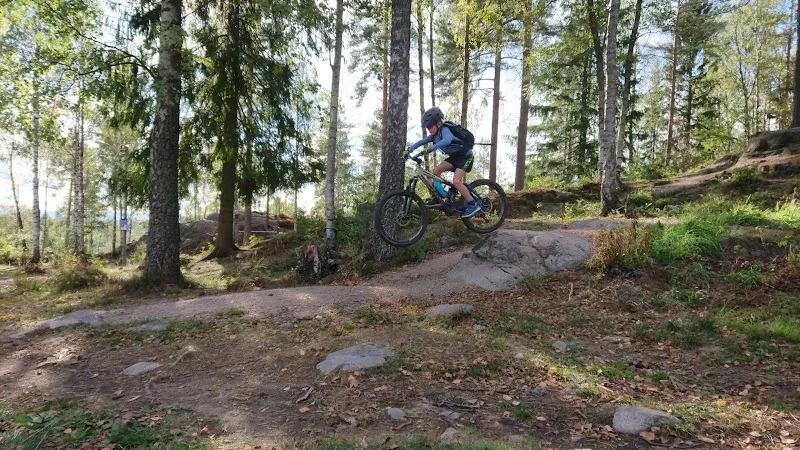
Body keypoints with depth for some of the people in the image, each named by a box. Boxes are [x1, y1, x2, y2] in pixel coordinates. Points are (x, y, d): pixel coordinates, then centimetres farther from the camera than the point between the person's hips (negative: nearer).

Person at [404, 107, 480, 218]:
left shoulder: (444, 130, -26)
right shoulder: (434, 135, -1)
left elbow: (447, 140, -48)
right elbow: (421, 142, 0)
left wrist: (429, 149, -55)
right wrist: (409, 149, -17)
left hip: (465, 156, -9)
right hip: (454, 156, 9)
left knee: (456, 181, -22)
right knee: (436, 170, -7)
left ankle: (473, 205, -13)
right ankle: (443, 195, 2)